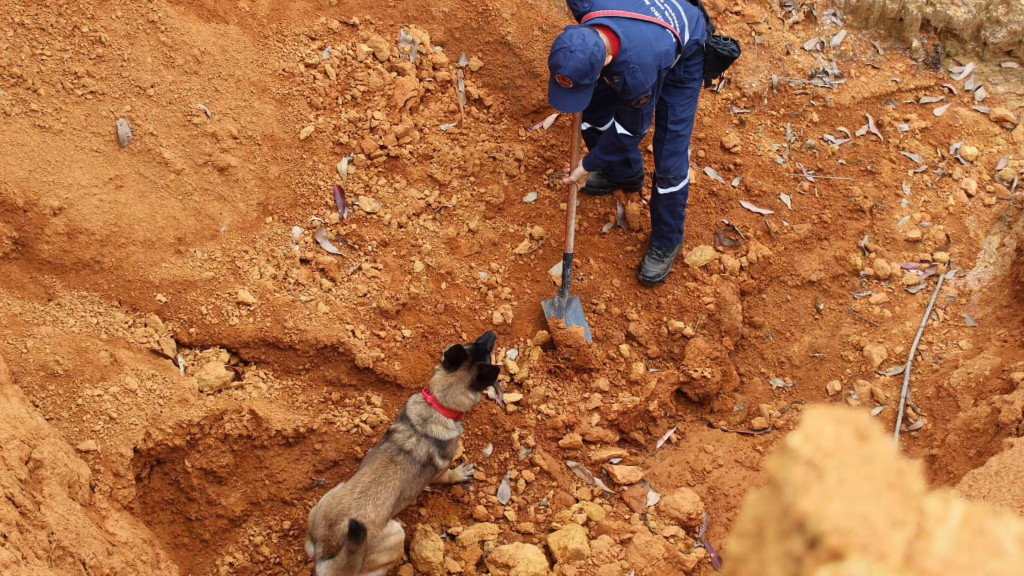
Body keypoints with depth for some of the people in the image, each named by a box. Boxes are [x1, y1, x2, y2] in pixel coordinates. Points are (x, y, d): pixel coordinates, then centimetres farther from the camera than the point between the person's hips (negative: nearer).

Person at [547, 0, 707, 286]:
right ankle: (625, 173, 36)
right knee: (593, 112, 7)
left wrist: (589, 165, -12)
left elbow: (631, 129, -25)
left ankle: (667, 241, 15)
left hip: (681, 58, -6)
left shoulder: (637, 73, -47)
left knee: (670, 158, -7)